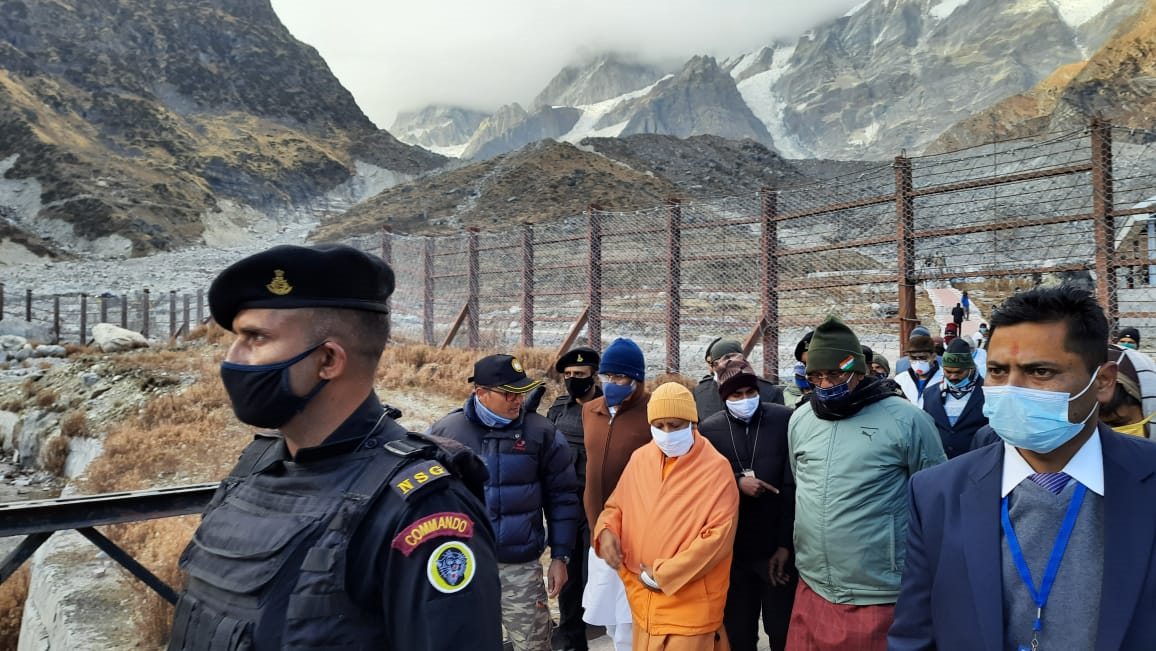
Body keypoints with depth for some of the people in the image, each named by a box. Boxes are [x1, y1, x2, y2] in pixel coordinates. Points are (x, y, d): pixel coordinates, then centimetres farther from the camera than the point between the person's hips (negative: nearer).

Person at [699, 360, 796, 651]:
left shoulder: (784, 420, -6)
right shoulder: (709, 429, -1)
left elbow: (793, 484, -6)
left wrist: (785, 543, -7)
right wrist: (737, 483, -17)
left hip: (777, 546, -1)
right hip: (732, 549, 2)